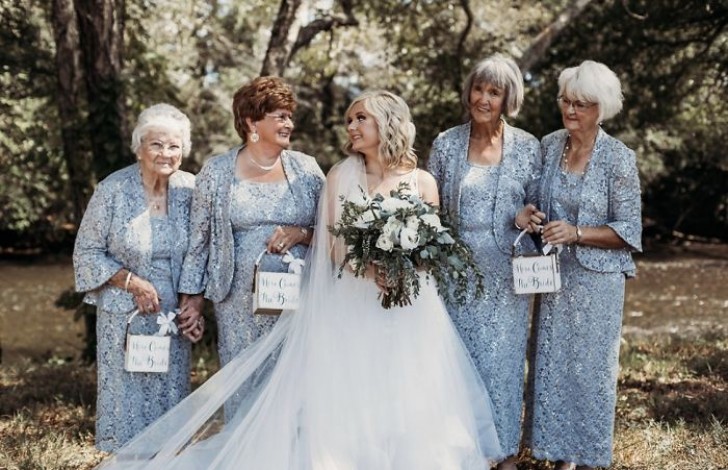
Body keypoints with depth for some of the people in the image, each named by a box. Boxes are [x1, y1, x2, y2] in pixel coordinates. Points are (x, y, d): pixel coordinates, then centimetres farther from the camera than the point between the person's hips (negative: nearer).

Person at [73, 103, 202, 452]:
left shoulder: (189, 189, -1)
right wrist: (132, 283, -16)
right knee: (128, 396, 4)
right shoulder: (113, 190, -11)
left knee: (172, 395, 11)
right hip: (125, 315, -3)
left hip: (174, 316, 3)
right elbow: (87, 252, -6)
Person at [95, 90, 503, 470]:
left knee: (414, 408, -1)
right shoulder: (341, 175, 5)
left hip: (412, 311, 1)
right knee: (345, 409, -5)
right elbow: (334, 247, 0)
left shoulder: (423, 182, 5)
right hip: (352, 306, -1)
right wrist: (373, 268, -19)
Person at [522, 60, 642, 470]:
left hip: (597, 279, -4)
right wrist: (533, 216, -4)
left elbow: (629, 231, -8)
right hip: (553, 273, 4)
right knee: (553, 362, 8)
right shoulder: (549, 146, 4)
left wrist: (576, 233, -19)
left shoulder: (619, 158, -10)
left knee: (591, 365, 3)